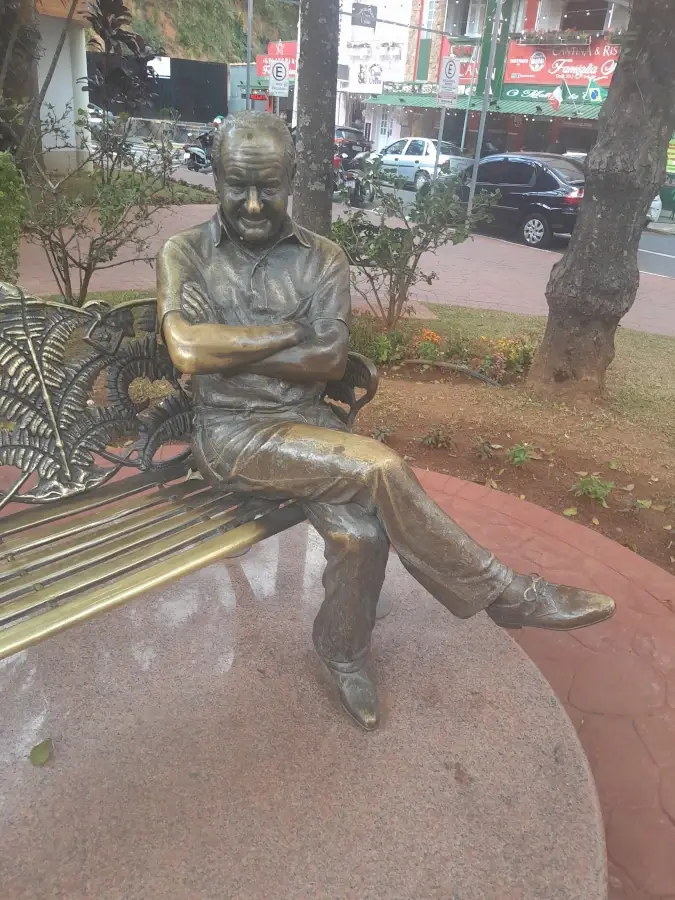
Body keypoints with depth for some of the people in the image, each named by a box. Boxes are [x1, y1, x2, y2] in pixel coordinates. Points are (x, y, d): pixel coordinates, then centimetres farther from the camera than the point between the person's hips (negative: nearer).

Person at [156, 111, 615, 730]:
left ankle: (342, 651, 9)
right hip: (230, 433, -3)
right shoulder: (184, 254, 3)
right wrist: (291, 333, -10)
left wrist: (226, 346, -10)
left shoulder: (322, 259, 6)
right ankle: (504, 594, -6)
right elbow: (188, 351, -15)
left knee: (360, 531, -25)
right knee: (379, 468, -26)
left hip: (307, 423, 3)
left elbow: (330, 361, -8)